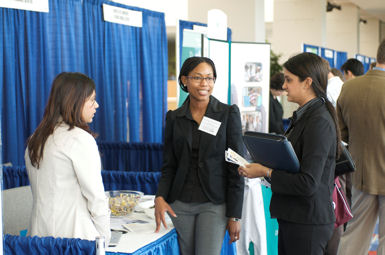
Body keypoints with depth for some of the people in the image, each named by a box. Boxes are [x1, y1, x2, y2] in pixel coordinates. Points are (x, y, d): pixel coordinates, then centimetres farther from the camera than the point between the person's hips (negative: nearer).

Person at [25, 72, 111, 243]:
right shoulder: (80, 139, -13)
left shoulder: (35, 139, 9)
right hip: (74, 233, -8)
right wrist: (105, 237, -4)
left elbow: (41, 192, 11)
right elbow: (96, 196, -13)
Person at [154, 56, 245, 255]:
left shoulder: (228, 114, -3)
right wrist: (160, 197, -10)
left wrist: (234, 215, -8)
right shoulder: (174, 117, 5)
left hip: (214, 203, -3)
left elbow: (236, 168, -4)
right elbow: (169, 165, 8)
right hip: (181, 204, 3)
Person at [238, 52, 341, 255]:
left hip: (307, 224, -9)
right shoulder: (303, 116, 11)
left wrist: (266, 172, -15)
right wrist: (262, 167, 4)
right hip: (292, 218, 9)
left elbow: (308, 183, -24)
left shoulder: (319, 122, -19)